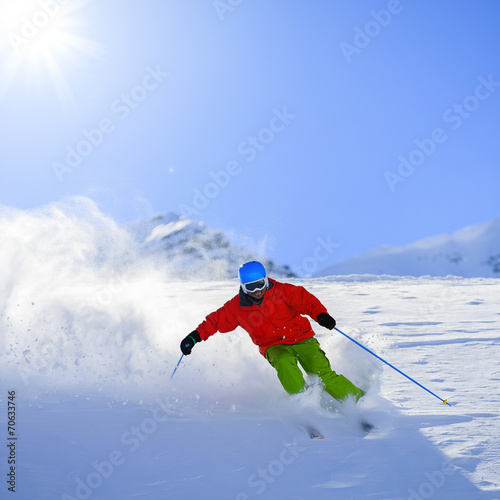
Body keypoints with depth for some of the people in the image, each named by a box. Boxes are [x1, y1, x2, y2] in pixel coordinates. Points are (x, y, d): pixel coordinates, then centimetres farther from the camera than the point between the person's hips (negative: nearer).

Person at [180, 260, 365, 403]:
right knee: (284, 363, -35)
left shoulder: (282, 291, -10)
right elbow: (216, 320, 7)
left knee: (323, 374, -18)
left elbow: (306, 300, -15)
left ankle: (359, 400, -7)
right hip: (274, 346, 1)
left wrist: (321, 315, -34)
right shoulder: (237, 307, -4)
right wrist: (195, 336, -4)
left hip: (302, 338, -1)